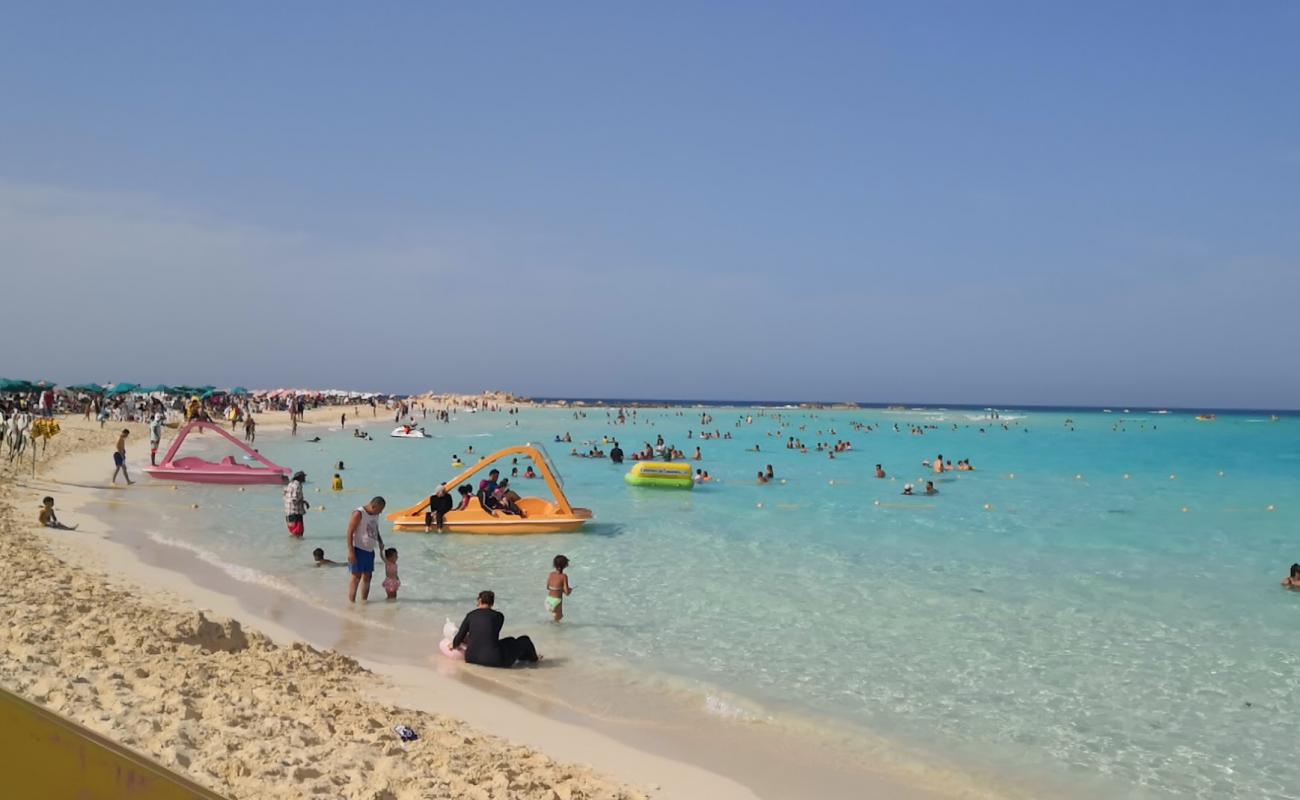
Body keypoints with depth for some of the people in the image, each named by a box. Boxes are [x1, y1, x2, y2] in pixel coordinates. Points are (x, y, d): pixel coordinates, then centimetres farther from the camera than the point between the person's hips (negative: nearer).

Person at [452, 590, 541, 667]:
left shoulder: (470, 615, 3)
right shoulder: (498, 616, -1)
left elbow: (460, 636, 0)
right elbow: (493, 636, 8)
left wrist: (454, 645, 24)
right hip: (494, 660, -5)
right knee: (524, 640, 20)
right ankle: (533, 658, 49)